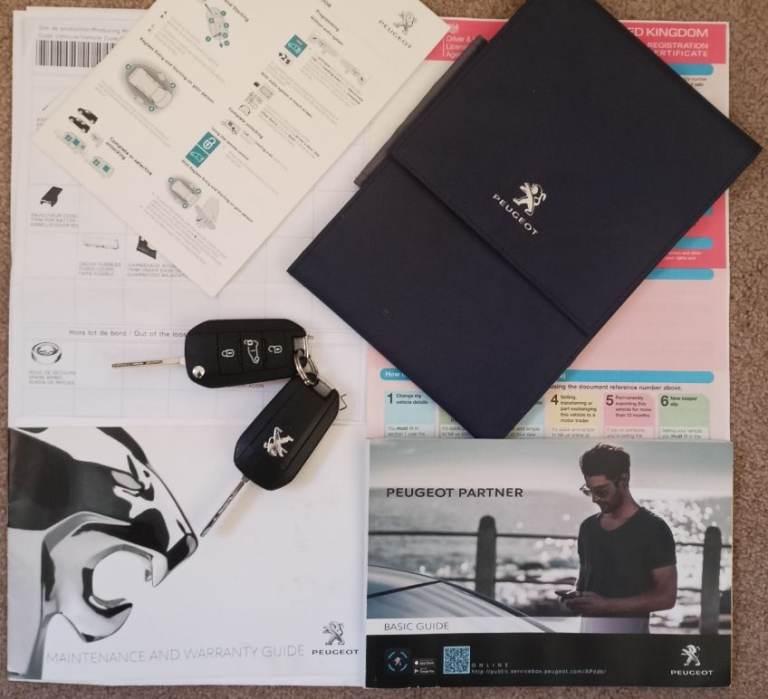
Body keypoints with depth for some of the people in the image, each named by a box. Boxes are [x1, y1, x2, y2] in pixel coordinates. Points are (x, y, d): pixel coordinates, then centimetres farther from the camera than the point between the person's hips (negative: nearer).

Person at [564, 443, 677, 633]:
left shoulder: (653, 529, -8)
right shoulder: (588, 527, 10)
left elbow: (666, 596, -11)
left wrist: (606, 604, -18)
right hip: (589, 627, 6)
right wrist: (578, 597, -1)